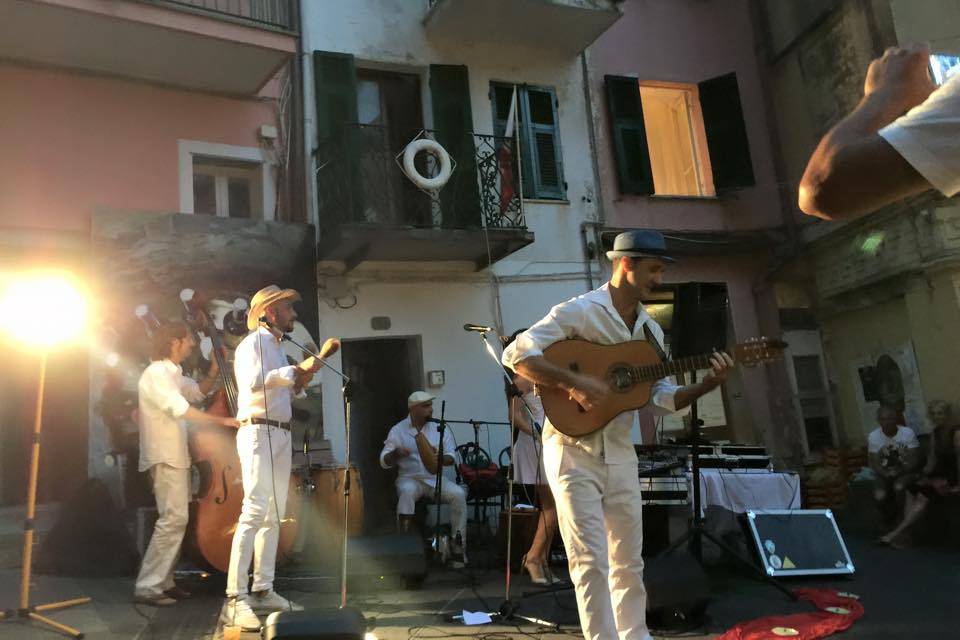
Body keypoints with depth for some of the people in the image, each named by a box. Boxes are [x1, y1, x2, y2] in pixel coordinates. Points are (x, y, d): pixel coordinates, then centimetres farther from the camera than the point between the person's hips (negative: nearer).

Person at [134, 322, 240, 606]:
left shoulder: (171, 374, 17)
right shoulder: (156, 373, -15)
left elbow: (200, 392, 26)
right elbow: (181, 409, -26)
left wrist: (214, 368, 10)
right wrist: (222, 421, -27)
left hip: (175, 457, 10)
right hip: (165, 458, -10)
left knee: (176, 518, 12)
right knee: (174, 518, -14)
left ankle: (163, 582, 19)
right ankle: (147, 587, -9)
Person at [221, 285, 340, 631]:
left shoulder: (277, 347, 21)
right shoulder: (253, 343, -7)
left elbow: (293, 389, 28)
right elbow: (253, 382, -24)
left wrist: (319, 358, 22)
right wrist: (297, 368, -22)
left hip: (281, 435, 9)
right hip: (259, 433, -9)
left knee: (273, 515, 8)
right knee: (254, 512, -15)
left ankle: (262, 591, 14)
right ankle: (235, 599, -14)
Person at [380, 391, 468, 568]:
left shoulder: (439, 428, 5)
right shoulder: (398, 430, -1)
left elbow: (451, 457, 6)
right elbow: (384, 462, -2)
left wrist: (440, 457, -18)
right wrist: (396, 453, -24)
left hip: (435, 478, 2)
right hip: (410, 478, -2)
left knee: (459, 494, -25)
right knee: (407, 492, -37)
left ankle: (458, 546, -12)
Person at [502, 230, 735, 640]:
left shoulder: (650, 330, 9)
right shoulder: (579, 311, -12)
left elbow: (660, 398, 7)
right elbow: (516, 354, -20)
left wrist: (706, 385, -9)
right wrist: (573, 383, -28)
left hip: (620, 455, 7)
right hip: (574, 452, -6)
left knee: (629, 560, 15)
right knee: (590, 560, -4)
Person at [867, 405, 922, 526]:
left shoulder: (908, 433, -13)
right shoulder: (873, 437, -8)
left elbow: (915, 460, -11)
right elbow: (873, 463, -6)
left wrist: (899, 471, -25)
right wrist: (886, 473, -25)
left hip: (905, 472, -1)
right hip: (883, 474, 1)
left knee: (899, 488, -34)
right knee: (879, 497, -26)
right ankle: (889, 517, 10)